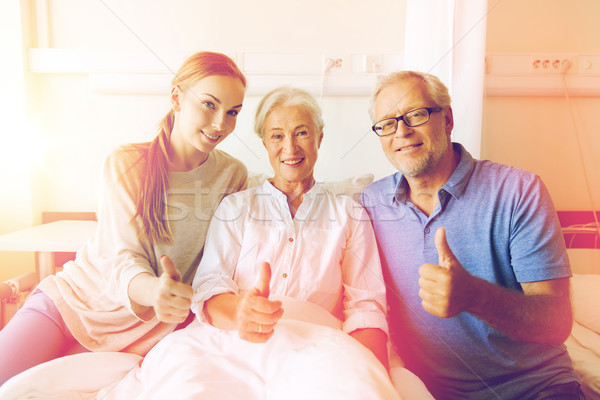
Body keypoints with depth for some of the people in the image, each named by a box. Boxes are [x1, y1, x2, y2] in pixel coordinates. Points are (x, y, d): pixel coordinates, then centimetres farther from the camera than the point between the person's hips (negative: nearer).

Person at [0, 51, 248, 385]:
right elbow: (123, 258, -20)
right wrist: (152, 289, -42)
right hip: (74, 299, 0)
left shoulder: (234, 176, -7)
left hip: (146, 329, 1)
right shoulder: (125, 164, -11)